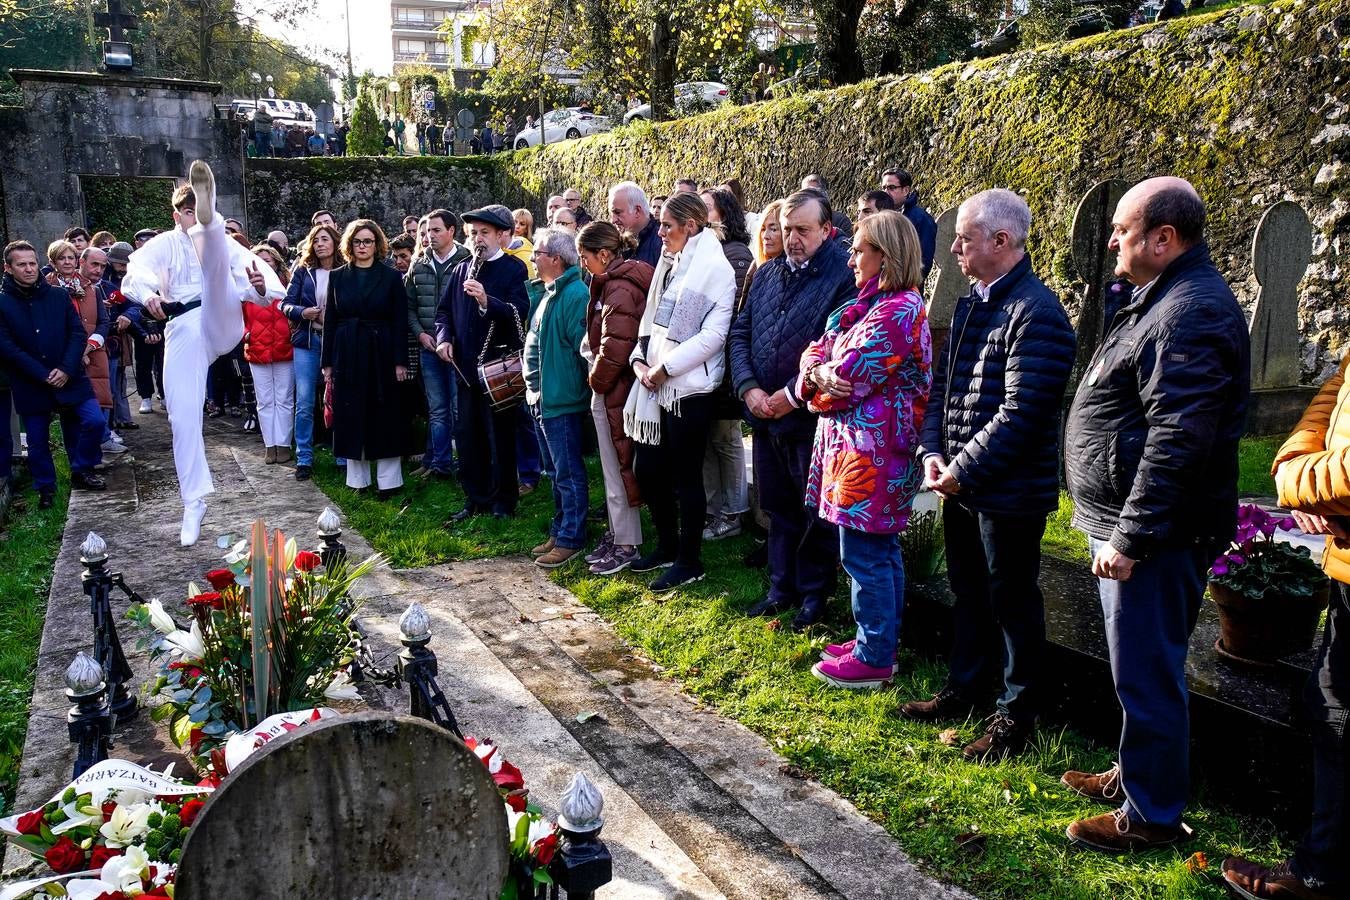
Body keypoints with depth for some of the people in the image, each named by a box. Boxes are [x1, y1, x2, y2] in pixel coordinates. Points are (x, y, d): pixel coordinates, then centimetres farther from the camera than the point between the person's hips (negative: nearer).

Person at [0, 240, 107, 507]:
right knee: (37, 440, 7)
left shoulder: (58, 295, 2)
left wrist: (66, 370, -13)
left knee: (94, 421, -9)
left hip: (68, 378, 1)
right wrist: (43, 376, -15)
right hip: (30, 386, -1)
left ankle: (81, 471, 13)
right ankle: (46, 489, 25)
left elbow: (78, 333, -1)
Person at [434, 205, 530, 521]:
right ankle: (475, 499, 23)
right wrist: (444, 337, 1)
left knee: (500, 438, 3)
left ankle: (503, 502, 15)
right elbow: (444, 310, 19)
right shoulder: (461, 269, 13)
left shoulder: (514, 269, -6)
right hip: (466, 366, 6)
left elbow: (520, 312, -19)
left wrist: (486, 300, -33)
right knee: (467, 437, 11)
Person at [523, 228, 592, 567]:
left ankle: (571, 539, 8)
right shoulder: (549, 294, 15)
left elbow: (582, 346, -21)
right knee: (555, 472, 17)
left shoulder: (575, 295, -17)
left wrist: (578, 387, -17)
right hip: (543, 397, 10)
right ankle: (559, 532, 27)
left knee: (568, 473, -1)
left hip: (562, 399, -10)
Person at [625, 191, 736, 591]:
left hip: (690, 387, -7)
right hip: (657, 385, 8)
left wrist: (665, 367, -15)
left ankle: (689, 561, 16)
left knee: (686, 476, 2)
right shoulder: (668, 263, 13)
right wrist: (640, 358, 0)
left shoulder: (715, 268, -10)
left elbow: (713, 334, -17)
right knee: (649, 470, 12)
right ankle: (667, 546, 30)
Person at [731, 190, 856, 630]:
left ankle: (814, 593, 23)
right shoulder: (767, 273, 9)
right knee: (778, 508, 17)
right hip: (765, 414, 6)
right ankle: (781, 587, 31)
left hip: (813, 418, -6)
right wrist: (748, 388, -5)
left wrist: (793, 395, -17)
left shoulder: (844, 275, -13)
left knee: (816, 513, 8)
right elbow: (740, 333, 9)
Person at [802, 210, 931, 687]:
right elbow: (817, 351, 9)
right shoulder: (875, 304, 15)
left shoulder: (896, 312, -18)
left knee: (864, 556, -2)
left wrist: (818, 381, -1)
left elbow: (847, 380, -21)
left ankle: (873, 659, 9)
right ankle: (879, 641, 29)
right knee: (882, 550, 17)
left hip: (870, 453, -10)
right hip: (866, 446, 10)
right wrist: (819, 370, -12)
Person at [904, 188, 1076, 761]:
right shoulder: (970, 304, 10)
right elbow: (942, 383, 14)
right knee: (967, 591, 21)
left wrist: (962, 472, -20)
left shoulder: (1035, 312, -19)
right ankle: (965, 689, 38)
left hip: (1009, 491, -9)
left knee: (1011, 601, 6)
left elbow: (1020, 414, -25)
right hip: (960, 484, 9)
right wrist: (932, 452, 0)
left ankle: (1016, 717, 22)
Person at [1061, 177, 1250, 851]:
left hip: (1155, 536, -11)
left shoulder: (1191, 314, -21)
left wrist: (1130, 537, -24)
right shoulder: (1164, 300, 14)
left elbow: (1177, 441, -28)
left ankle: (1151, 816, 15)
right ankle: (1135, 774, 37)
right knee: (1139, 669, 22)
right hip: (1130, 524, 11)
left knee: (1146, 675, 1)